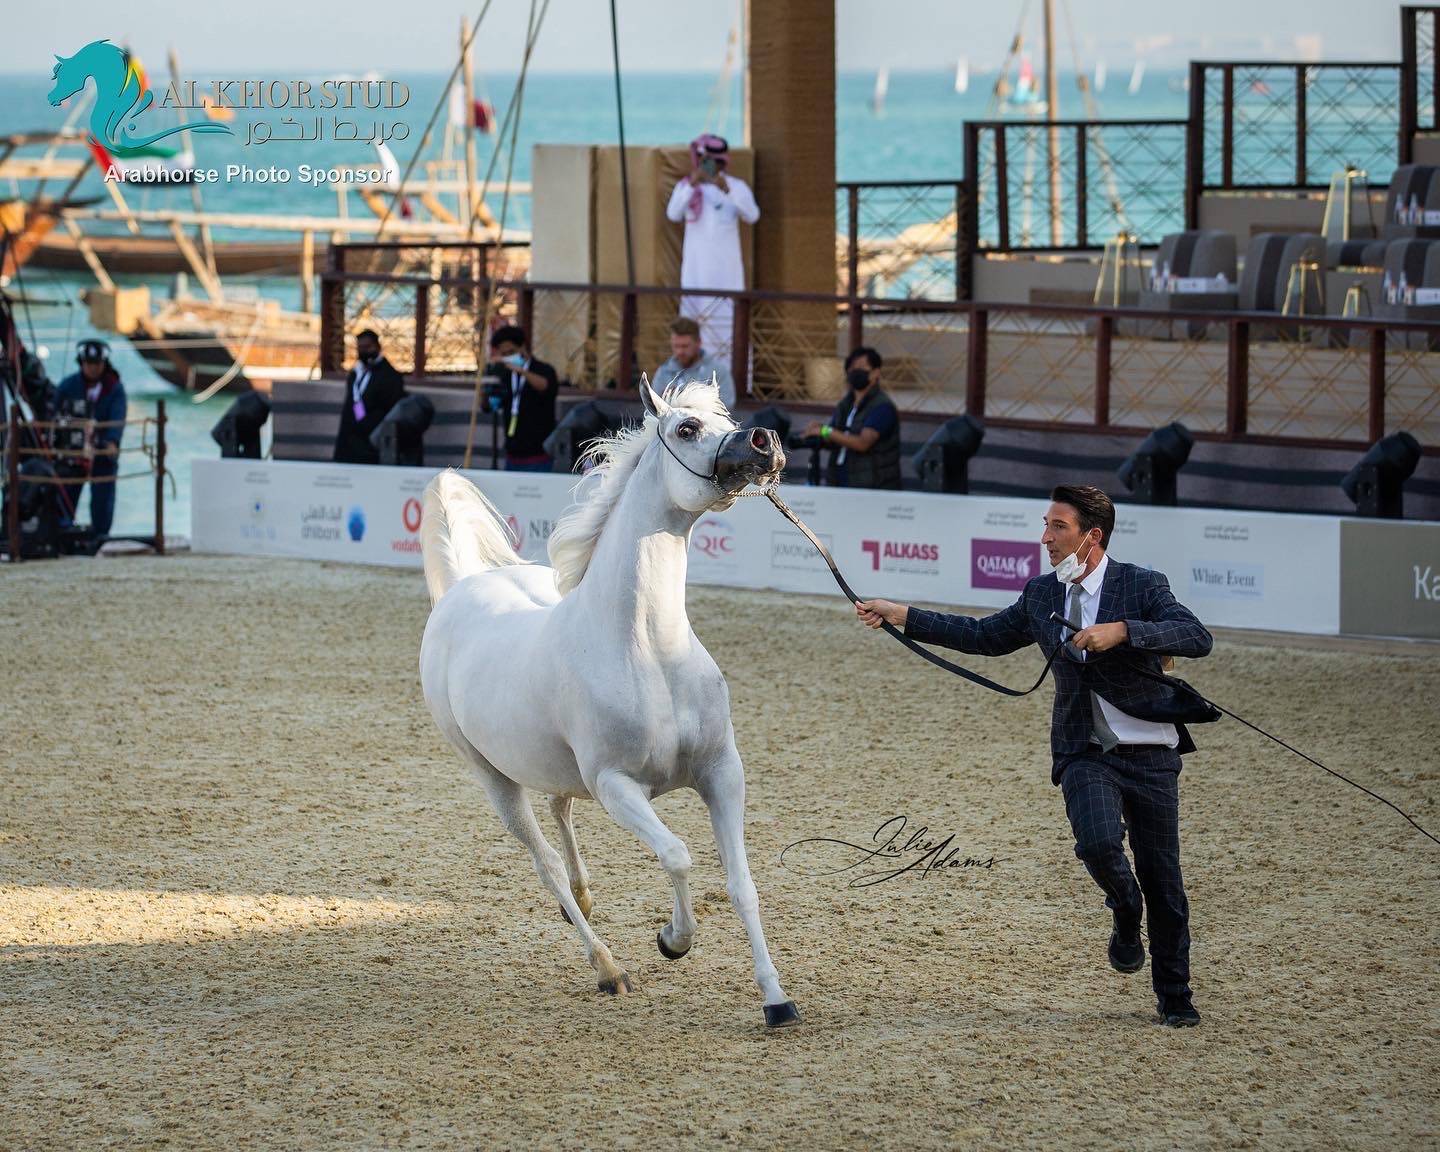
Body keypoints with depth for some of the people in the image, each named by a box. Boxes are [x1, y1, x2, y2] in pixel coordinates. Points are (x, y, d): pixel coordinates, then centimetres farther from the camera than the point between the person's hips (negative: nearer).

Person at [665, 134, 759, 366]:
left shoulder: (737, 186, -2)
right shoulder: (686, 185, 4)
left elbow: (752, 216, -18)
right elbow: (673, 214, -13)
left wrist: (728, 191, -31)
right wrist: (692, 185, -26)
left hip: (726, 266, -2)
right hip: (695, 266, 2)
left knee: (726, 317, -6)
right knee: (694, 315, 0)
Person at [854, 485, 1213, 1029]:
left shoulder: (1142, 585, -8)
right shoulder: (1041, 595, 7)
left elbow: (1197, 637, -20)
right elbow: (985, 636, 19)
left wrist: (1122, 630, -30)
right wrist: (900, 616, 17)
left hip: (1149, 753, -2)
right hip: (1084, 753, 2)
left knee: (1161, 877, 4)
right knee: (1098, 844, -26)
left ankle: (1174, 995, 22)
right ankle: (1125, 915, 8)